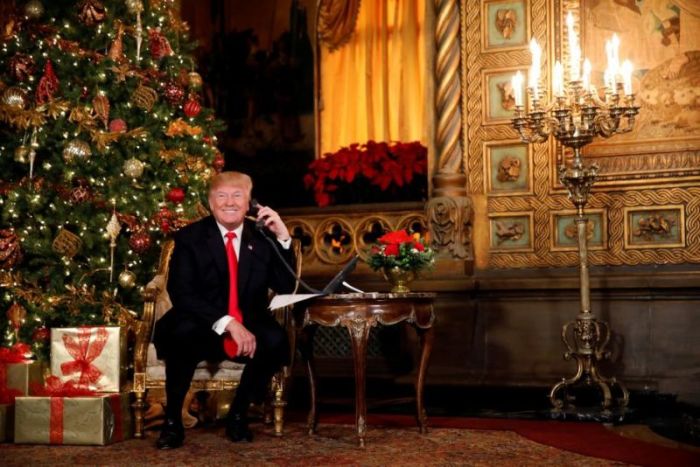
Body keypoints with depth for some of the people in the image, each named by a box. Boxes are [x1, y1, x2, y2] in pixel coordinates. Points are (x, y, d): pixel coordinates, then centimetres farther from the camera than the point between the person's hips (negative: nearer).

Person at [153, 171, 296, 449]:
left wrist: (283, 237, -14)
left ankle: (238, 414, -6)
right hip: (201, 329, -2)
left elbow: (285, 288, -3)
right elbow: (181, 294, -15)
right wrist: (227, 322, -28)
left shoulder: (262, 236, 4)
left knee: (276, 340, -29)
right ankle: (172, 420, -16)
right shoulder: (190, 237, -3)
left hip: (248, 328, 2)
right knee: (183, 332, -36)